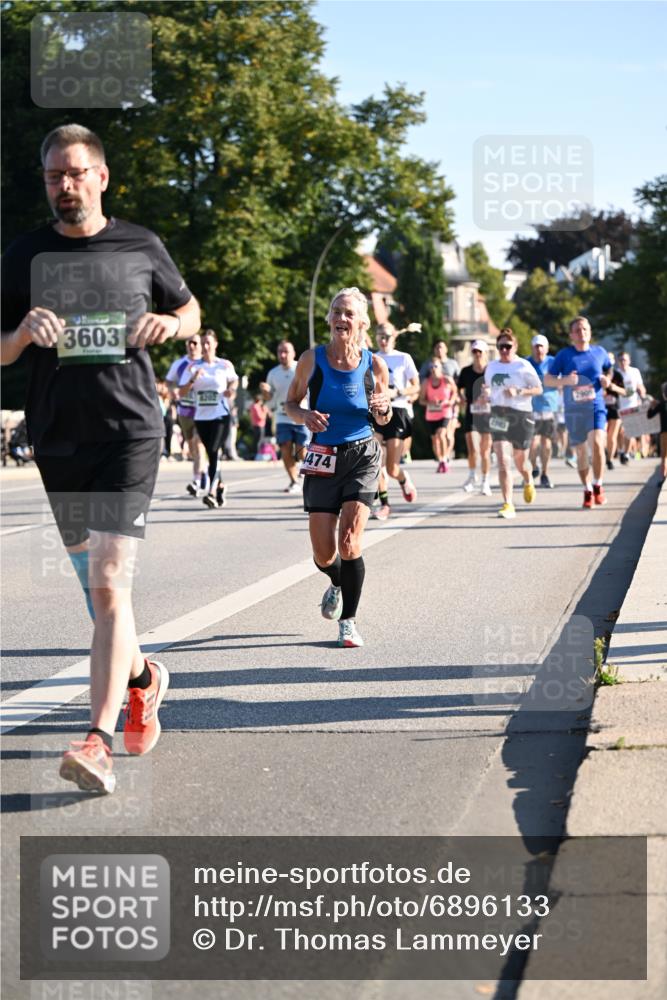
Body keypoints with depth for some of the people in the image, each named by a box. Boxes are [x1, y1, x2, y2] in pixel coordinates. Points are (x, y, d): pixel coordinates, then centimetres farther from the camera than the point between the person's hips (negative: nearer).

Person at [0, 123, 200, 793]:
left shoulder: (141, 247, 4)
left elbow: (190, 310, 19)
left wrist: (171, 324, -4)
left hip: (129, 432, -3)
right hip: (57, 438, 3)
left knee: (109, 585, -15)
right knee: (92, 582, 16)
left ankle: (99, 739, -18)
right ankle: (141, 676, 42)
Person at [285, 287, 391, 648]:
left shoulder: (374, 365, -4)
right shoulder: (312, 359, -5)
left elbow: (383, 421, 9)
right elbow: (290, 403, 7)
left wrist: (383, 409, -14)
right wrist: (305, 416, -15)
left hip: (362, 457, -1)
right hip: (323, 459, 1)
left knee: (349, 540, -15)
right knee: (323, 555, 0)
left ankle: (349, 620, 1)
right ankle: (337, 583, 37)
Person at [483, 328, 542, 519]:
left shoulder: (523, 366, -4)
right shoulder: (491, 367, 10)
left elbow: (538, 389, -3)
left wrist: (519, 392, -18)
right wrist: (486, 394, 1)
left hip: (521, 415, -2)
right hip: (498, 415, 2)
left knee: (520, 461, 12)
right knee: (503, 461, -13)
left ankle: (528, 482, 49)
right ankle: (508, 505, -16)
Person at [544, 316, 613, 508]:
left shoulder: (599, 352, 6)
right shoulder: (564, 355, 1)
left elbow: (608, 370, 24)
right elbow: (547, 380, 2)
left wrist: (607, 380, 2)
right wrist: (565, 380, -16)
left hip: (596, 407, 0)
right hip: (573, 411, 0)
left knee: (597, 443, -21)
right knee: (581, 452, 7)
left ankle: (598, 486, -4)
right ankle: (587, 491, 22)